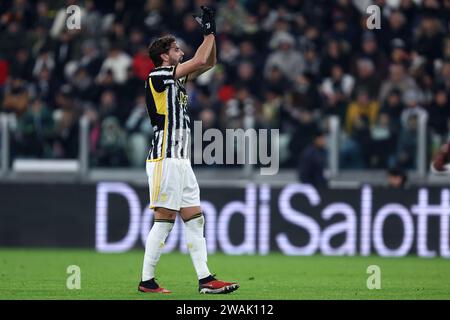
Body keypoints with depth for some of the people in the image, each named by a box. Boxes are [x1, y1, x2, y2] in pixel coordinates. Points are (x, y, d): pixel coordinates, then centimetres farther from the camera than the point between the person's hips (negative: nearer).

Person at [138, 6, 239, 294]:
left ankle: (206, 280, 2)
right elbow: (200, 61, -12)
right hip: (166, 159, -9)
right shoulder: (158, 76, -8)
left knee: (195, 219, 4)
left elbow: (209, 63, 24)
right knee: (164, 220, -8)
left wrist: (211, 33, 14)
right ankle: (147, 281, -3)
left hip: (181, 161, 9)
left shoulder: (176, 78, 17)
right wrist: (210, 32, -1)